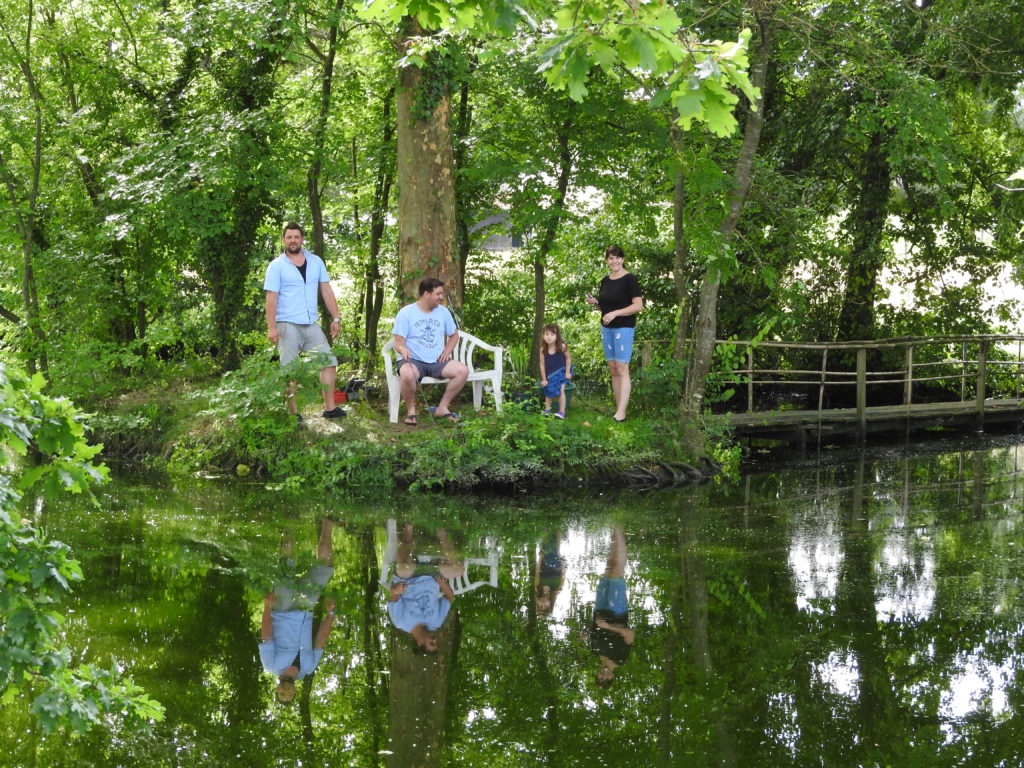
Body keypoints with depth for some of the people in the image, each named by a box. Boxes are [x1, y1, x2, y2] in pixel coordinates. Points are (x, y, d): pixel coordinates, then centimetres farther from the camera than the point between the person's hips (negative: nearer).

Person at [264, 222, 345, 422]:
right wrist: (271, 327, -14)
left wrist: (336, 319, 5)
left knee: (329, 361, 0)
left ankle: (330, 408, 5)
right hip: (287, 325, -4)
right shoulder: (277, 266, -2)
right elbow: (271, 297, -7)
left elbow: (327, 291, 11)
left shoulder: (315, 262, 10)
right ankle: (292, 413, 5)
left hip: (311, 325, 4)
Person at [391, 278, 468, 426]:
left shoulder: (443, 312, 9)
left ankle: (442, 408, -4)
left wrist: (447, 352, 3)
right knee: (407, 374, -40)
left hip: (436, 362, 5)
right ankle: (411, 410, -13)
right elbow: (398, 343, -8)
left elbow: (454, 335, 22)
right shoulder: (406, 313, -4)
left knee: (462, 370, -21)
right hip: (412, 360, -5)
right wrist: (402, 350, -32)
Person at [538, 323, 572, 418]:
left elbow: (568, 358, -6)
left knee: (561, 390, -12)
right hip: (549, 374, 2)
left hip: (561, 371, -2)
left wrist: (568, 372, -6)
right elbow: (542, 365, -11)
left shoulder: (562, 347, -23)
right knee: (549, 391, 8)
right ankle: (547, 410, 24)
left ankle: (562, 412, -7)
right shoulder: (543, 350, -20)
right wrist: (544, 379, -7)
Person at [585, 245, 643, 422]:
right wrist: (595, 303, 2)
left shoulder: (629, 279, -8)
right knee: (613, 370, 6)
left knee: (622, 369, -10)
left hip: (624, 328, -7)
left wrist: (615, 313, -21)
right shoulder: (605, 280, 13)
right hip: (606, 328, 7)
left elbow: (638, 306, -14)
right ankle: (618, 409, 9)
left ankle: (621, 413, -13)